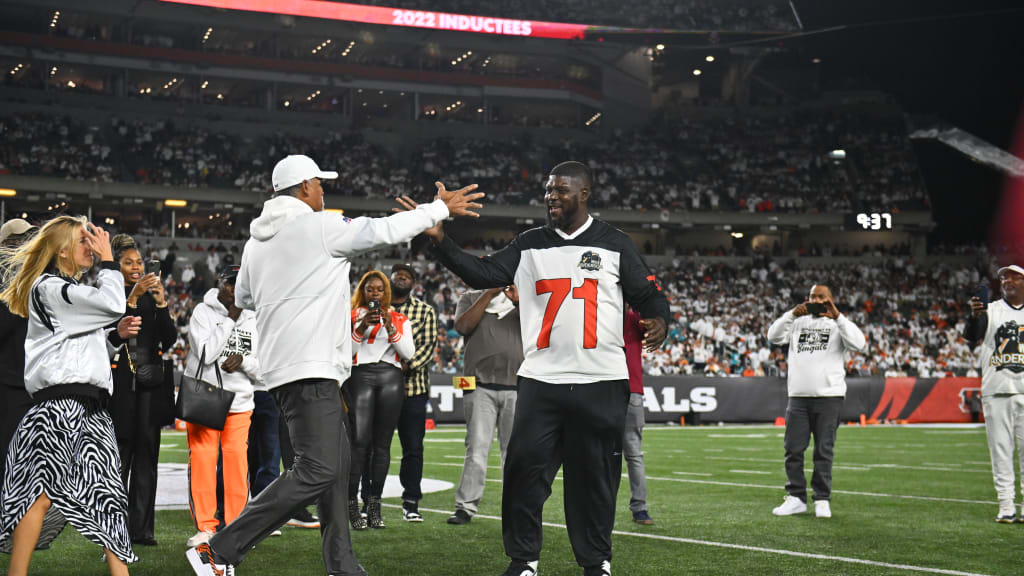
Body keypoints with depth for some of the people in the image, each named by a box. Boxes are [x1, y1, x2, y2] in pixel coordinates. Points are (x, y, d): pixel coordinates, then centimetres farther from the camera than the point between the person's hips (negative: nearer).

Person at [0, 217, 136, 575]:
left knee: (106, 490, 3)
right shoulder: (49, 287, -6)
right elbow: (113, 304, -16)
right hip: (61, 403, -10)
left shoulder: (69, 289, 24)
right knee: (42, 491, -12)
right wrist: (107, 259, -4)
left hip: (90, 408, 10)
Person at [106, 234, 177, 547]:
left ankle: (141, 528, 4)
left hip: (151, 384, 4)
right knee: (119, 455, -6)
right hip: (120, 385, -4)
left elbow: (170, 339, 5)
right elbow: (112, 335, -13)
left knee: (147, 456, 1)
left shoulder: (152, 297, 14)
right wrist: (132, 299, -20)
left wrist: (161, 304, -8)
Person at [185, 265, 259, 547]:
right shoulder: (203, 312, 0)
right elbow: (205, 354, -14)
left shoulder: (252, 320, 12)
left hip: (240, 402, 3)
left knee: (237, 461, -2)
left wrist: (242, 360, -9)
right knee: (202, 460, -6)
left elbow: (261, 369, 12)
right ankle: (205, 527, 3)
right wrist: (230, 320, -10)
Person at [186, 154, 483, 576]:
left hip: (282, 364, 10)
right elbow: (385, 230, -4)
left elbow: (244, 298, 28)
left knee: (336, 462, 13)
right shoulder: (321, 227, -8)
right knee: (316, 470, -13)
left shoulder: (256, 241, 15)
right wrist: (441, 207, 7)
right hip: (310, 367, -10)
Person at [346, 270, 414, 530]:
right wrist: (361, 328, -9)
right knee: (360, 440, -13)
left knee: (382, 443, -1)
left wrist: (390, 328, -6)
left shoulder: (399, 319, 17)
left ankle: (374, 505, 3)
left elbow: (408, 353, 4)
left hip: (391, 378, 2)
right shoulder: (352, 317, 14)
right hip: (361, 375, -2)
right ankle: (351, 504, -11)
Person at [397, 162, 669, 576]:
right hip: (541, 380, 2)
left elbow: (648, 294, 8)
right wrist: (440, 239, -9)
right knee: (524, 467, -4)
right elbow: (482, 274, 2)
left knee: (594, 476, 4)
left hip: (601, 384, -2)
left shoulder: (614, 244, 6)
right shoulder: (530, 245, 11)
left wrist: (658, 320, -14)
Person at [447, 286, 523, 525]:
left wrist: (518, 301, -10)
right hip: (481, 386, -2)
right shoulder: (470, 298, 13)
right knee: (477, 447, -7)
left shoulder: (522, 300, 17)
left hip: (516, 387, 2)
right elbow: (463, 326, -6)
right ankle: (466, 506, -4)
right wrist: (489, 294, -7)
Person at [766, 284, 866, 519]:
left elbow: (859, 345, -9)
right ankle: (796, 497, 10)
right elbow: (774, 337, 2)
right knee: (793, 449, 2)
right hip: (798, 395, 3)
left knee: (824, 451, -1)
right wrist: (792, 314, -10)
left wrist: (837, 317, -14)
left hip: (829, 396, -3)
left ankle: (822, 500, 7)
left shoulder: (839, 324, 8)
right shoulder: (798, 322, 15)